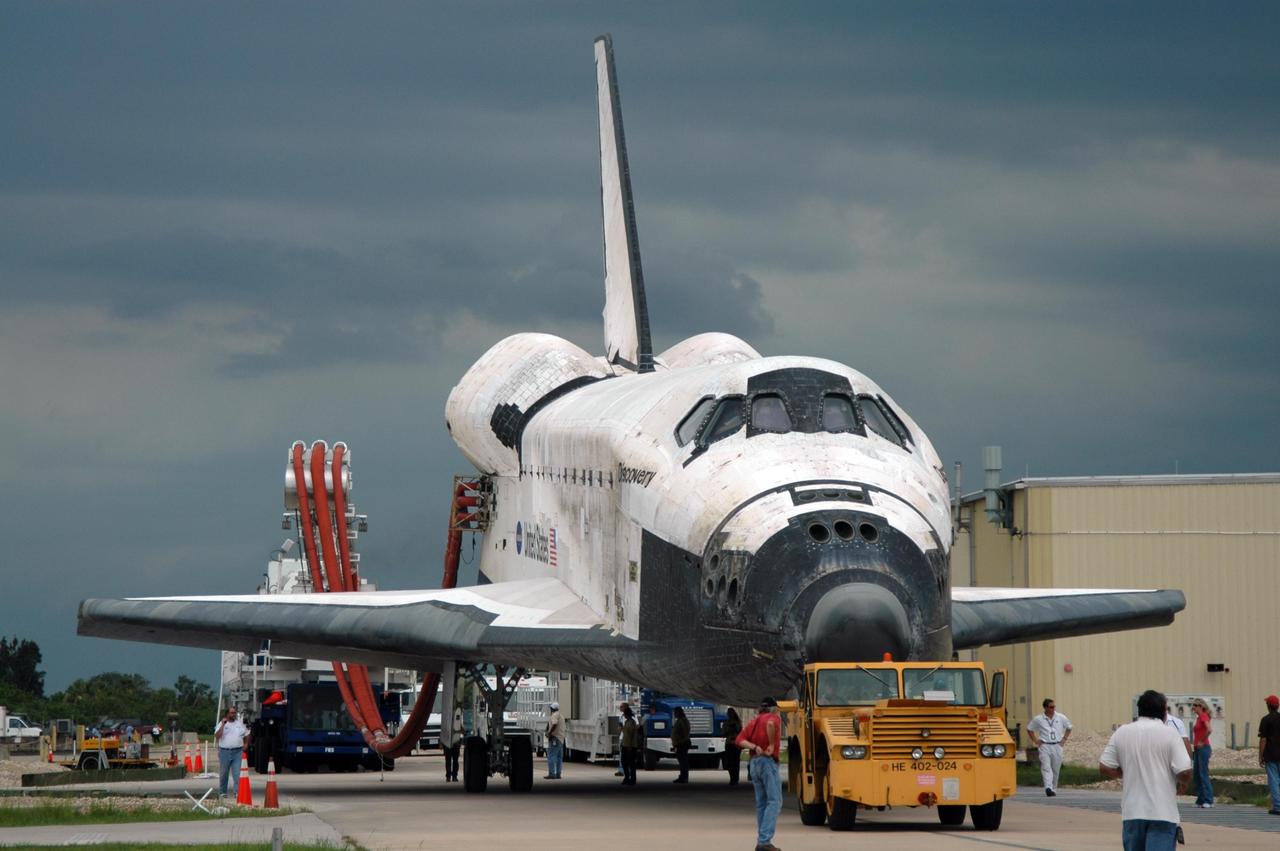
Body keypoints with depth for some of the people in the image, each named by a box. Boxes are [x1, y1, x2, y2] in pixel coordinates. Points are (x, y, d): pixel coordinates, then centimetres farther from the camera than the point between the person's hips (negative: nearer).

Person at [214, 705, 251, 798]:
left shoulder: (240, 723, 10)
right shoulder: (222, 724, 3)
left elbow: (247, 735, 23)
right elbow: (217, 736, -12)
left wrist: (245, 744, 11)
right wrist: (223, 725, -15)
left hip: (237, 752, 0)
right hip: (224, 751, 0)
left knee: (237, 773, -9)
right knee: (223, 774, 9)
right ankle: (222, 792, 21)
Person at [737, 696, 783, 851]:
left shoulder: (754, 721, 19)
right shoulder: (774, 717, 1)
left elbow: (740, 740, 7)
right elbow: (770, 724, -25)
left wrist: (754, 747, -6)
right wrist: (772, 745, -15)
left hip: (754, 763, 7)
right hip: (768, 762, -7)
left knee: (761, 803, 12)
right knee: (774, 801, -9)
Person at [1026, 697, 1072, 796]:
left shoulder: (1061, 718, 5)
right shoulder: (1038, 719, 1)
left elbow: (1069, 727, 21)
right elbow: (1029, 729, 15)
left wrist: (1064, 739, 10)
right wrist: (1035, 741, 6)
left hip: (1057, 746, 2)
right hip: (1045, 746, -2)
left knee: (1056, 769, 7)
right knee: (1046, 767, -17)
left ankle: (1054, 789, 21)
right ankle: (1048, 787, -29)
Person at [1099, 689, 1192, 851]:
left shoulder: (1121, 733, 4)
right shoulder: (1168, 733, -7)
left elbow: (1104, 767, 5)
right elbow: (1185, 771, -13)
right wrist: (1182, 784, 9)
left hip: (1132, 812, 4)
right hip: (1162, 812, -4)